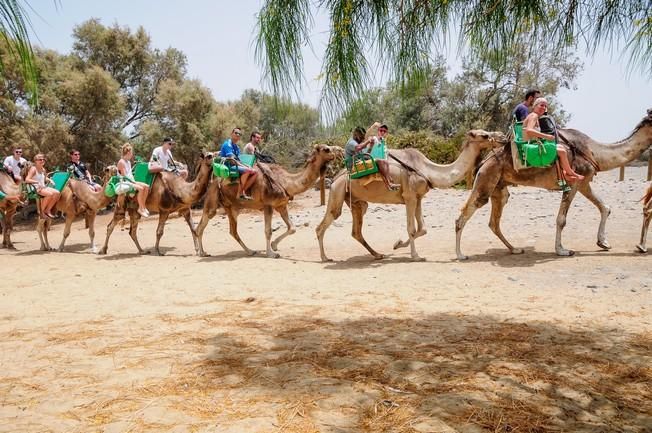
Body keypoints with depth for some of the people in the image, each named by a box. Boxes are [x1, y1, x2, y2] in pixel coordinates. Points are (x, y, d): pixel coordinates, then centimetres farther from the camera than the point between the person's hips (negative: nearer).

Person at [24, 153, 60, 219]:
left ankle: (48, 210, -6)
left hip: (44, 187, 8)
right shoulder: (33, 169, -9)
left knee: (57, 193, -15)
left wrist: (49, 180, 12)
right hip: (35, 188, -8)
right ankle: (42, 212, -17)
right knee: (50, 194, -32)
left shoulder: (43, 170, 14)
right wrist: (37, 182, -29)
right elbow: (27, 180, -20)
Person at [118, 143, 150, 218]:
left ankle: (143, 206, -7)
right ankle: (140, 208, -23)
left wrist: (134, 181, 2)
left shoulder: (128, 162, 18)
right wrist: (133, 182, -15)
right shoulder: (121, 162, -10)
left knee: (146, 186, -9)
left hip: (131, 181, 9)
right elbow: (124, 176, -15)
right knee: (140, 188, -30)